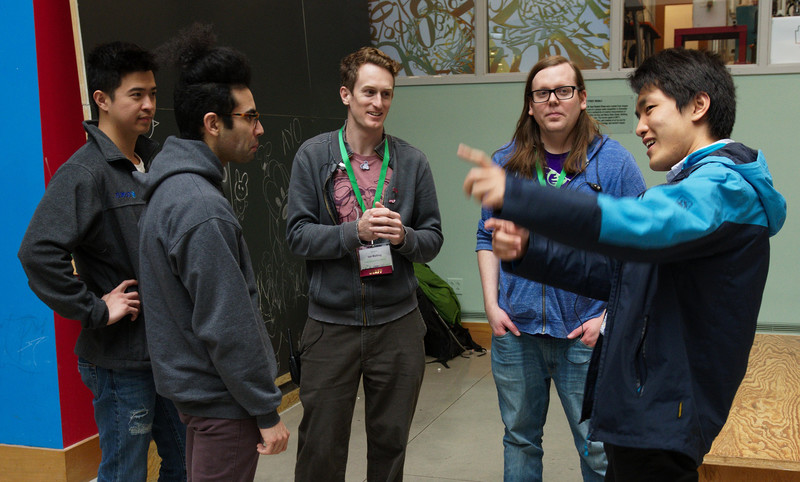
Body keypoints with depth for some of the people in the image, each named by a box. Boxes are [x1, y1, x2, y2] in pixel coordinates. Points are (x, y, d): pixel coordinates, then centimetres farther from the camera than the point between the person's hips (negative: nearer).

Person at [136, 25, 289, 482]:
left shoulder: (174, 187, 7)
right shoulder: (202, 209, -24)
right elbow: (227, 327, -24)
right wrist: (267, 411, -16)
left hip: (194, 387, 10)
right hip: (222, 399, -10)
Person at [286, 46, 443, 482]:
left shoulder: (412, 161, 3)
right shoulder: (313, 155, -1)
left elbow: (433, 238, 6)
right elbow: (298, 235, -6)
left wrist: (404, 236, -15)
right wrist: (356, 230, -20)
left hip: (397, 323, 2)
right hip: (330, 322, -1)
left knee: (391, 442, 14)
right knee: (321, 446, 7)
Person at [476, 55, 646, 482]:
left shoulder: (614, 162, -3)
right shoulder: (506, 162, 5)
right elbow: (487, 237, 10)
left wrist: (609, 317, -10)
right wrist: (491, 305, 1)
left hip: (584, 334, -2)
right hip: (515, 330, 3)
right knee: (519, 438, 17)